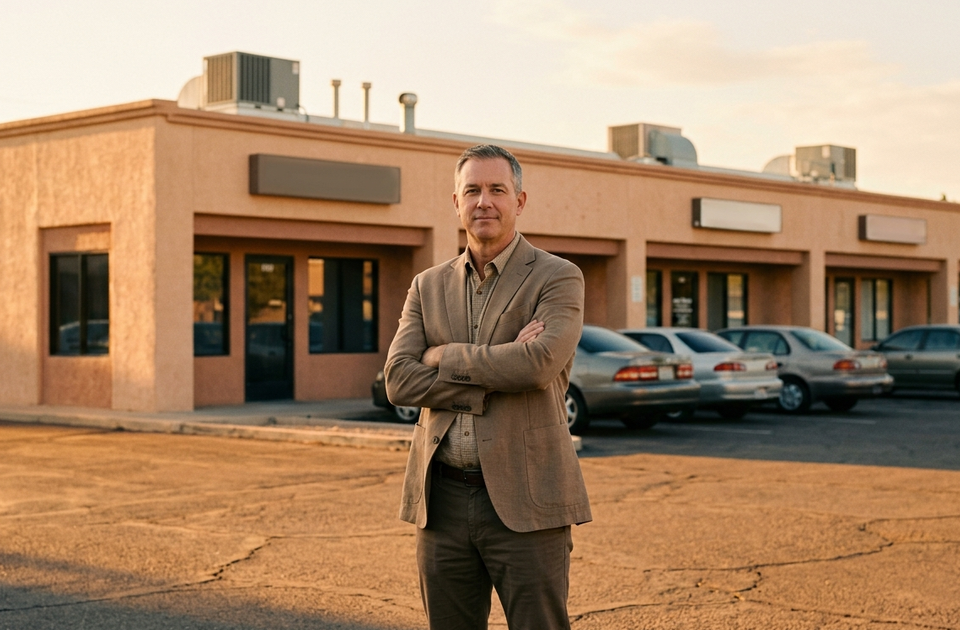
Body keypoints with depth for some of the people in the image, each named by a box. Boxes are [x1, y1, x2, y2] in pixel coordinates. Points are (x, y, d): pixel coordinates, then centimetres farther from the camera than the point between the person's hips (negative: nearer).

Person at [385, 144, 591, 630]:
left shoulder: (558, 278, -1)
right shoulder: (428, 286, 12)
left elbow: (541, 362, -19)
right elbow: (398, 380, -2)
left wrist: (444, 356, -7)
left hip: (524, 500, -4)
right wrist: (496, 374, -12)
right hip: (442, 499, 4)